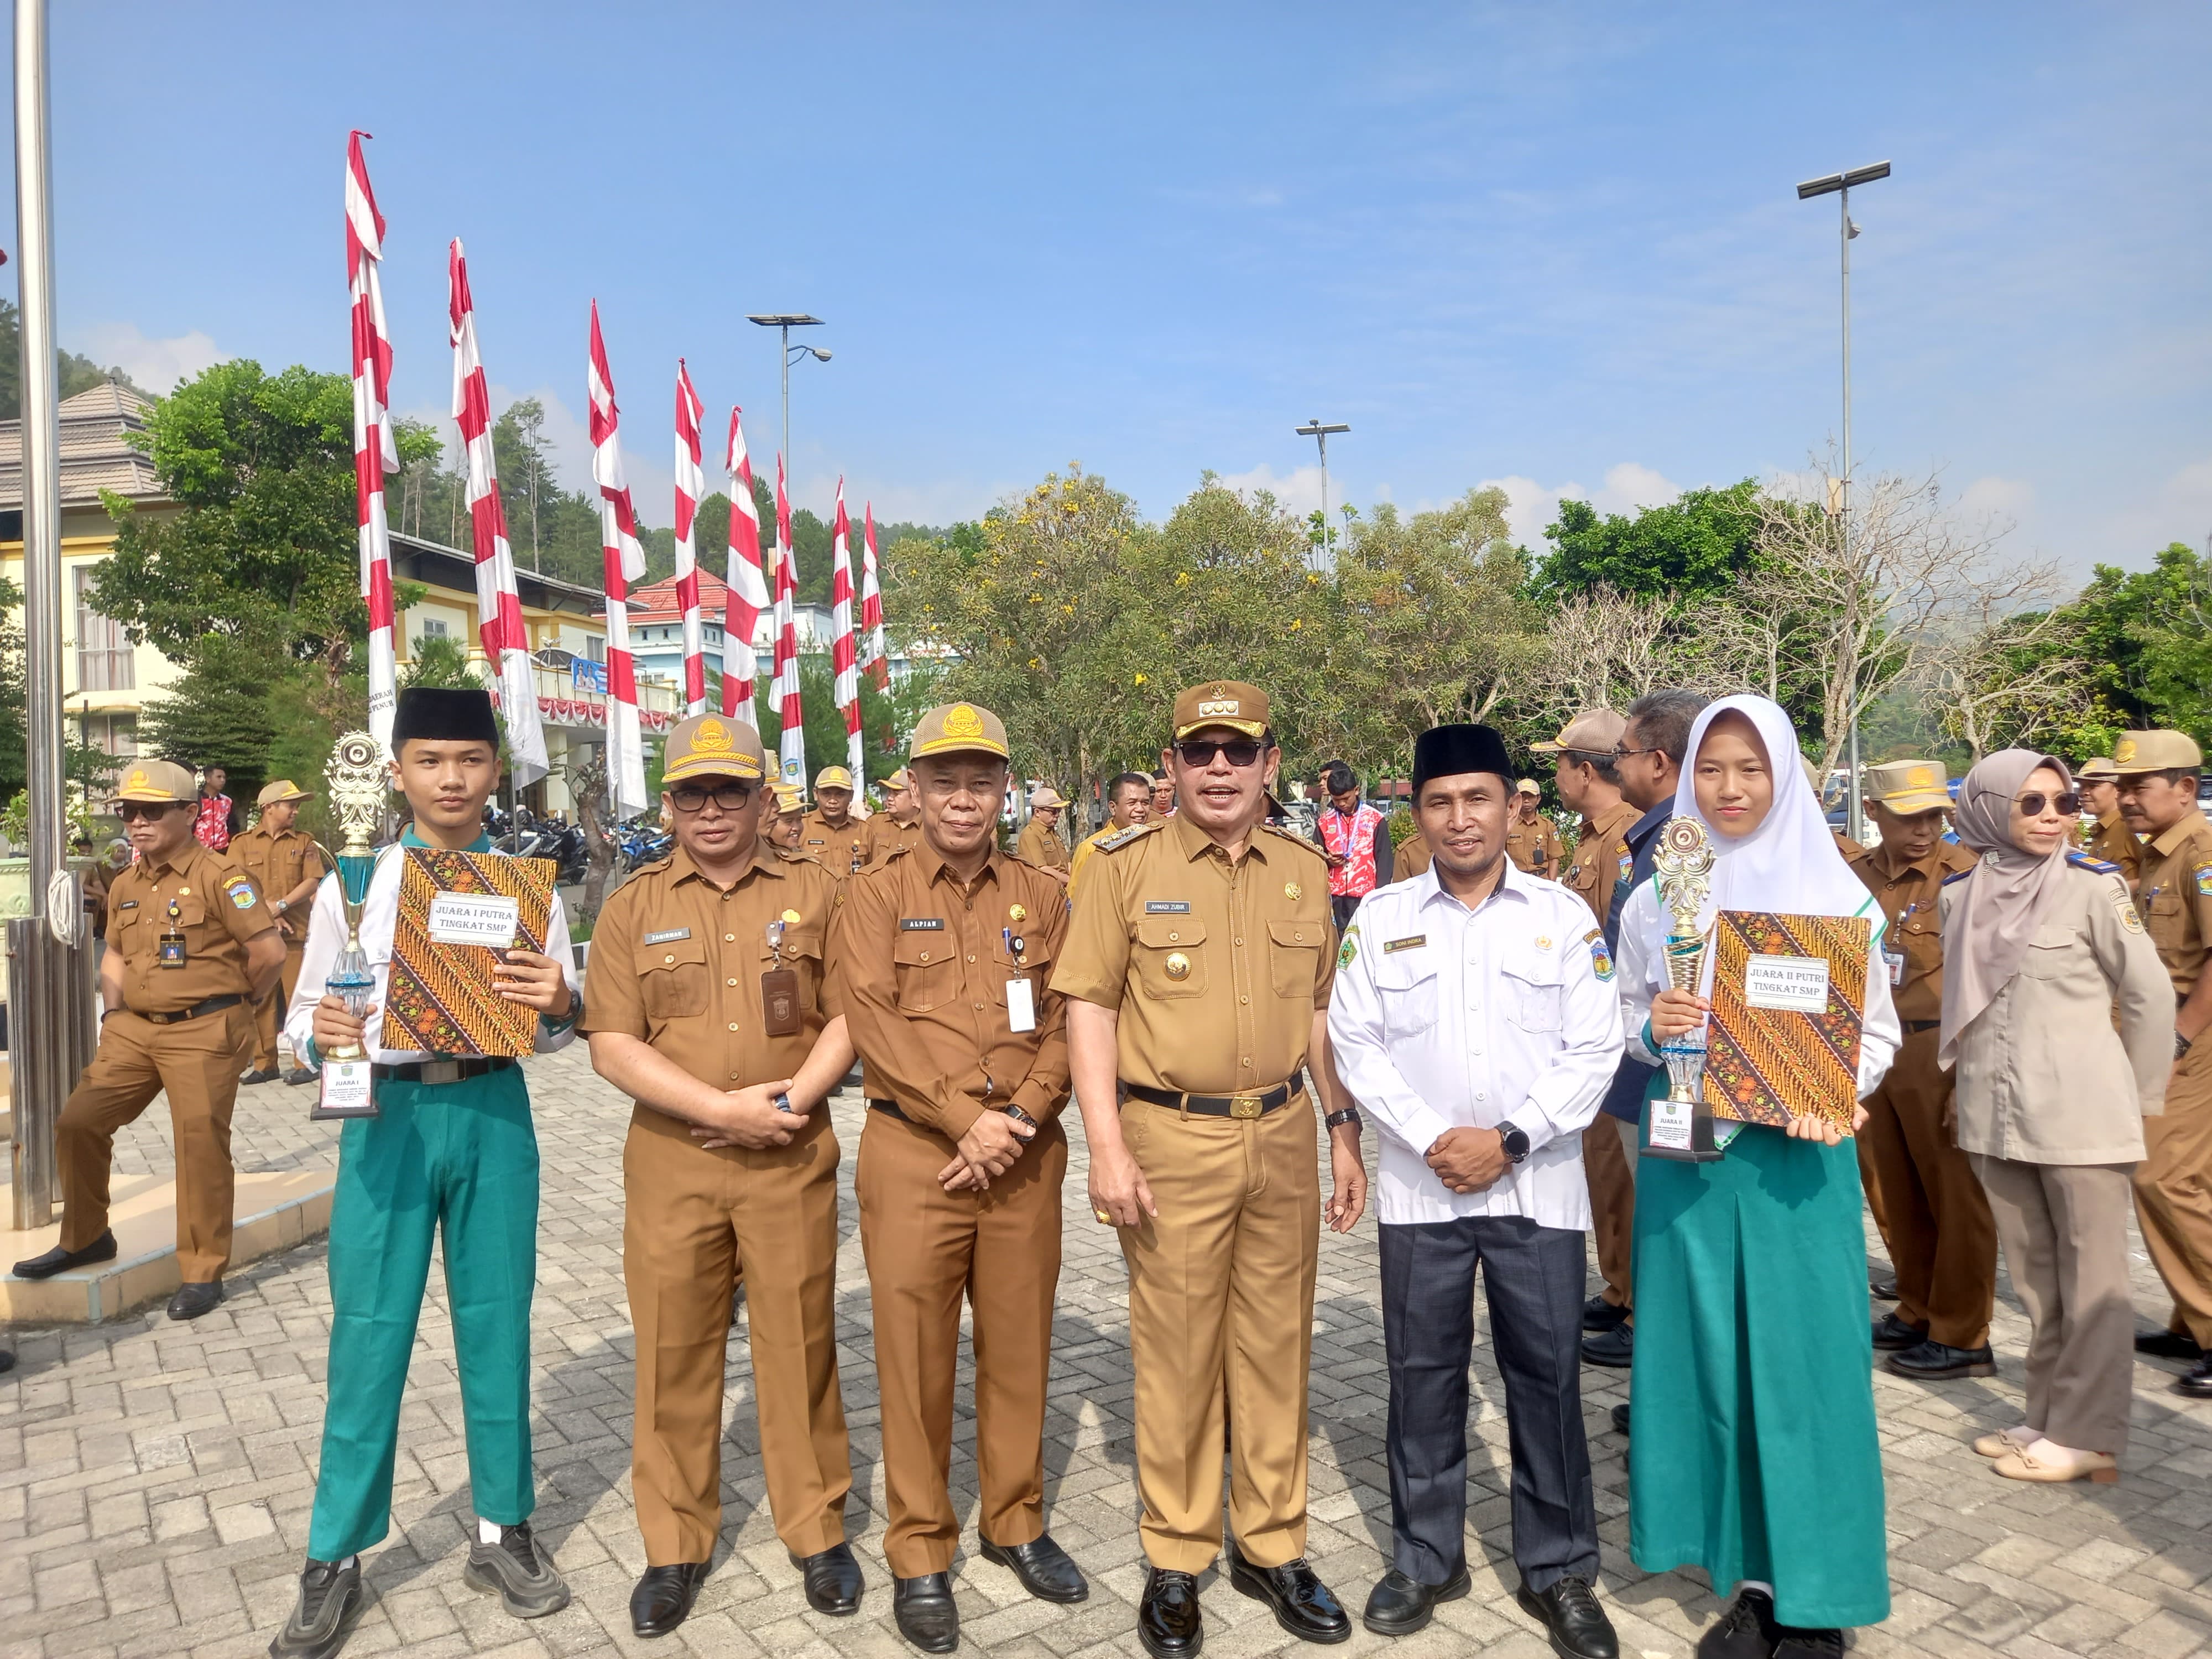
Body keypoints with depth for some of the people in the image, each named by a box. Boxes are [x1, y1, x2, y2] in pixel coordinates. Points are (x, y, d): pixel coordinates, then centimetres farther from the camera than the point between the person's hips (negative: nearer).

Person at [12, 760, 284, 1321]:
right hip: (133, 1028, 8)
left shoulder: (218, 875, -13)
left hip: (204, 1032, -7)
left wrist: (231, 999, 0)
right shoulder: (124, 885, 12)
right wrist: (113, 1009, 11)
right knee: (78, 1124, 8)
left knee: (201, 1146, -3)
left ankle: (202, 1274, 8)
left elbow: (270, 952, -16)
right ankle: (85, 1238, 31)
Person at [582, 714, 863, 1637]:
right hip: (671, 1158, 1)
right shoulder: (634, 906, 3)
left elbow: (847, 1015, 2)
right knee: (673, 1352, 8)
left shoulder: (812, 894, 4)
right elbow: (612, 1044, -3)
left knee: (799, 1344, 8)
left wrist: (791, 1101, -13)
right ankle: (676, 1545, 26)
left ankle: (816, 1530, 26)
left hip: (792, 1157, 0)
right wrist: (722, 1108, -14)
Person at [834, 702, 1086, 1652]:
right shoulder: (876, 897, 1)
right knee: (915, 1354, 6)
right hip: (913, 1150, -2)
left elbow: (1065, 1023, 2)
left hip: (1026, 1154, 3)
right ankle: (919, 1555, 22)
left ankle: (1015, 1522, 32)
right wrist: (964, 1118, -16)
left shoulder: (1041, 899, 8)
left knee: (1019, 1344, 13)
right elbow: (874, 1023, -10)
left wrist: (1019, 1119, -12)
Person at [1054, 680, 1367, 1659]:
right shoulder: (1127, 867, -4)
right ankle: (1175, 1562, 26)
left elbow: (1319, 1011, 14)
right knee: (1177, 1354, 7)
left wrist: (1343, 1131, 10)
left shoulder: (1303, 871, 8)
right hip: (1172, 1139, -3)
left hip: (1283, 1137, 4)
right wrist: (1108, 1148, -12)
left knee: (1275, 1346, 13)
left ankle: (1270, 1546, 32)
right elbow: (1089, 1008, -6)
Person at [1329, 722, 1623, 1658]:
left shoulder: (1564, 916, 0)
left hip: (1539, 1187, 0)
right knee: (1423, 1375, 10)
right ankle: (1425, 1559, 28)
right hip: (1419, 1188, 1)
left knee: (1547, 1376, 7)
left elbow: (1594, 1051, -4)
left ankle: (1559, 1571, 25)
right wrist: (1431, 1140, -12)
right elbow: (1354, 1044, -2)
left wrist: (1510, 1140, -13)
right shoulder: (1381, 917, 2)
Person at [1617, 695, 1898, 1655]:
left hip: (1797, 1155, -2)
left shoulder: (1833, 892, -2)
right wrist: (1651, 1026, -11)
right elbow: (1625, 1012, 11)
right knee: (1710, 1354, 8)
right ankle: (1754, 1576, 25)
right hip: (1688, 1152, 2)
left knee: (1801, 1357, 3)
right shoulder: (1657, 898, 4)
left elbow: (1877, 1029, 1)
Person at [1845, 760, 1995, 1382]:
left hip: (1937, 1051, -5)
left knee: (1956, 1195, 4)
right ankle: (1918, 1310, 31)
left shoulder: (1963, 874, -8)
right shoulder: (1854, 876, 7)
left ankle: (1962, 1335, 16)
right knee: (1895, 1192, 15)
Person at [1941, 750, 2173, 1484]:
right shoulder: (1963, 895, 5)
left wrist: (2135, 1095, 3)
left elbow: (2151, 995, -2)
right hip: (1995, 1116, 4)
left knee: (2090, 1279, 4)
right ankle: (2048, 1416, 27)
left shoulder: (2094, 887, -7)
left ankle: (2088, 1435, 15)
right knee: (2034, 1279, 14)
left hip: (2079, 1117, -4)